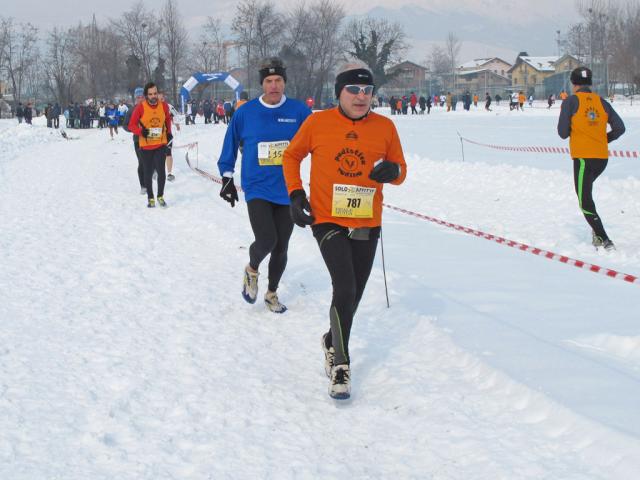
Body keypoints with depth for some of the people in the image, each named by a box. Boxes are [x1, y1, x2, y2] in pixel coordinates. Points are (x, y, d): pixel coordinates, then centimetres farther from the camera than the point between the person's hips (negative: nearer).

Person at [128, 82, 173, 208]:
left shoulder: (164, 106, -2)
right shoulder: (140, 107, -10)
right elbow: (132, 125, -7)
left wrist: (168, 132, 16)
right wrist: (141, 131, -24)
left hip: (161, 144, 1)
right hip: (146, 146, -1)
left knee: (161, 170, -10)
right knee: (148, 173, 9)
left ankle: (160, 196, 9)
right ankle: (150, 198, 24)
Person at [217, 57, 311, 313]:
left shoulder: (299, 111, -4)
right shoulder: (245, 112, -3)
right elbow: (230, 147, 9)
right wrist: (227, 178, 7)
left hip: (287, 191, 2)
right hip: (257, 189, -2)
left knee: (281, 248, 9)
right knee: (266, 240, -17)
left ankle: (272, 293, 31)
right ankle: (252, 270, 16)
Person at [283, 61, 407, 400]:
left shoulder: (385, 127, 0)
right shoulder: (318, 123, -4)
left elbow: (400, 172, 9)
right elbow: (292, 155, 10)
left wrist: (393, 171, -15)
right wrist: (295, 193, -1)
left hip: (367, 225, 3)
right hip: (328, 221, -3)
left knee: (353, 296, 14)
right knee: (345, 290, -17)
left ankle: (332, 341, 42)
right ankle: (340, 365, -4)